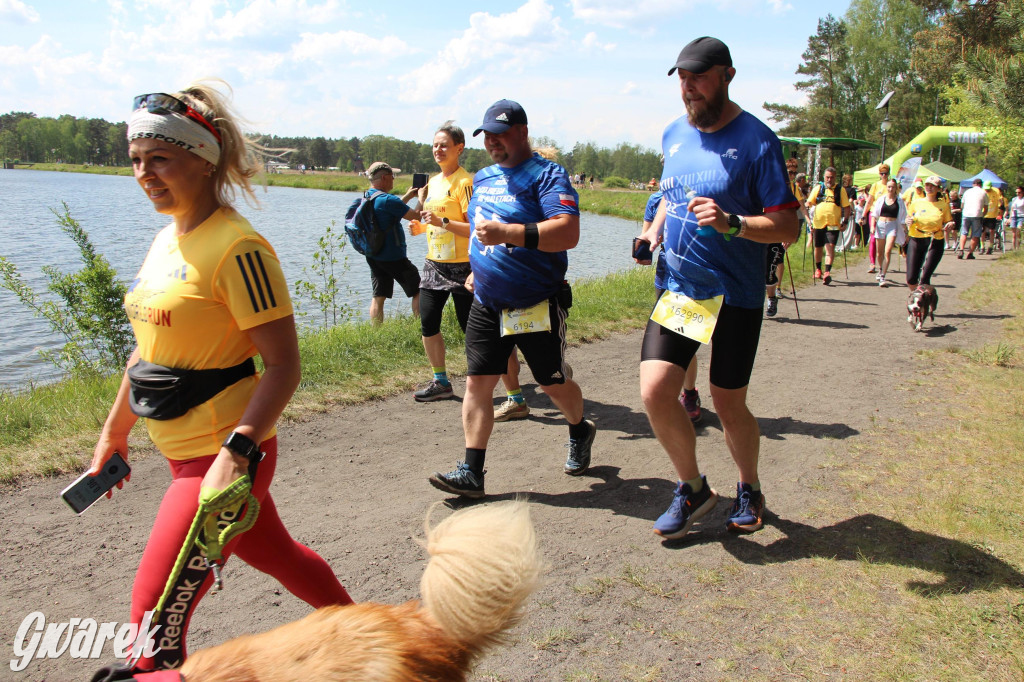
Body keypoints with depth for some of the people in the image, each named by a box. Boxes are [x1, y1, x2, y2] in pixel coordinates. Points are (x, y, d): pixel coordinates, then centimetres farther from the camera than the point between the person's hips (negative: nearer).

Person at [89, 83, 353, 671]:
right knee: (279, 557, 25)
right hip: (184, 449, 9)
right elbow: (150, 347, 18)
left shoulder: (237, 247, -18)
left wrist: (237, 452, -29)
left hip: (225, 455, -9)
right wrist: (114, 431, 22)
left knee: (157, 622, -4)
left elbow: (283, 364, -20)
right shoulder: (167, 240, 9)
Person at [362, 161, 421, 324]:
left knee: (378, 297, 10)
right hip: (393, 257, -8)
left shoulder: (366, 197, 7)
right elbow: (415, 215, -14)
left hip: (372, 256, 8)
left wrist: (408, 196, 21)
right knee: (417, 291, 6)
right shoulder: (387, 200, -20)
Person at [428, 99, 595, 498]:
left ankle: (580, 432, 39)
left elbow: (568, 233, -27)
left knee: (554, 385, 8)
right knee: (477, 383, 0)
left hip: (537, 307, -6)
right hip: (487, 305, 6)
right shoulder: (483, 178, 13)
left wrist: (507, 233, -34)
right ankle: (471, 472, 4)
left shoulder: (547, 175, -12)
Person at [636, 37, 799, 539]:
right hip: (677, 287, 5)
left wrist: (731, 223, -29)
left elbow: (787, 227, -13)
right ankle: (692, 487, 17)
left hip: (734, 295, -4)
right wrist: (655, 229, 7)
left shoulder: (757, 141, -10)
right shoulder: (674, 134, 8)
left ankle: (749, 489, 35)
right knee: (654, 391, -8)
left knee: (728, 405, 6)